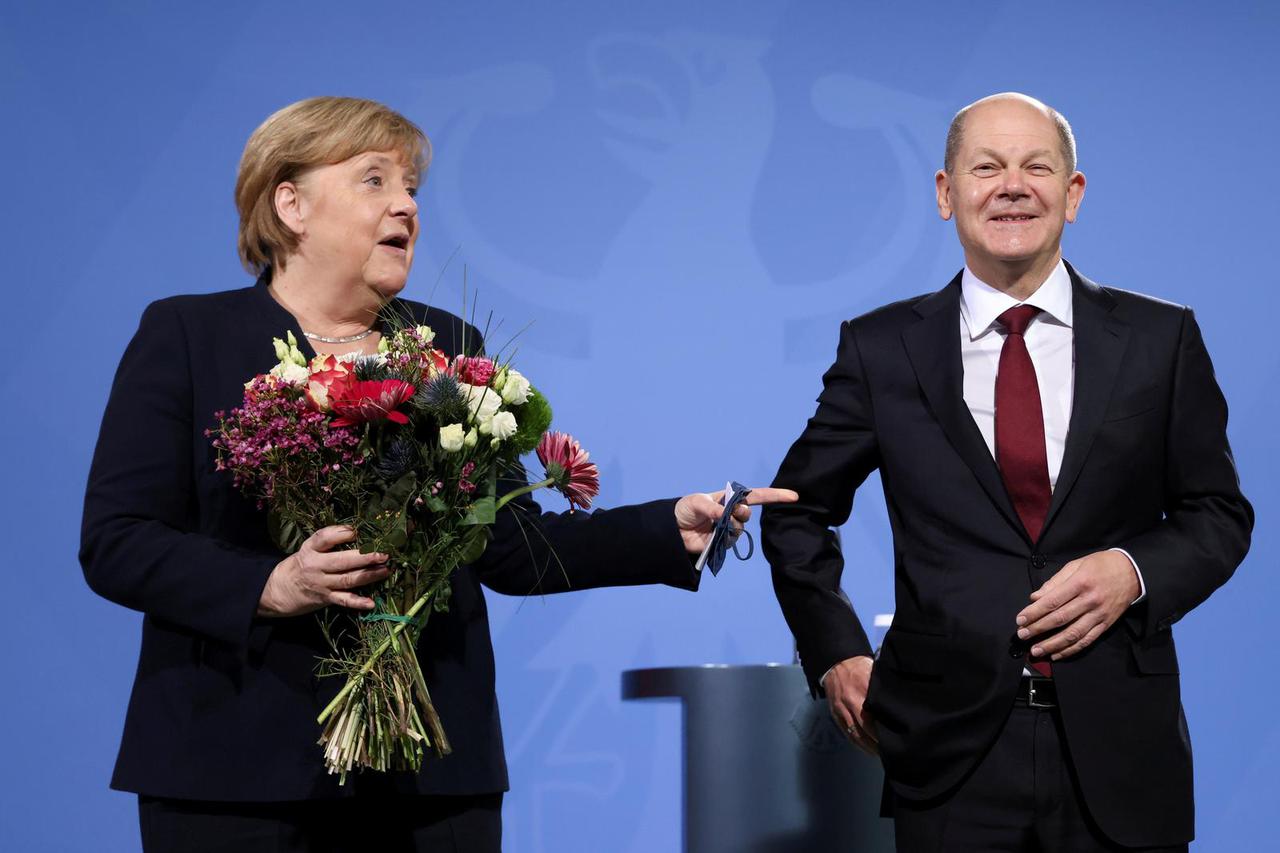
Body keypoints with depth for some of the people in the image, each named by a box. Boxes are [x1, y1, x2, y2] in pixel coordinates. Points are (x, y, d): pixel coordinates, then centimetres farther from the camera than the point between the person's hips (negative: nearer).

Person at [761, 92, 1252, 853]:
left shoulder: (1161, 339, 4)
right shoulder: (882, 349, 3)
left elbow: (1219, 513, 9)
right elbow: (798, 511, 14)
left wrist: (1134, 572, -9)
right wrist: (835, 653, 4)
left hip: (1119, 752, 1)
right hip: (953, 753, 0)